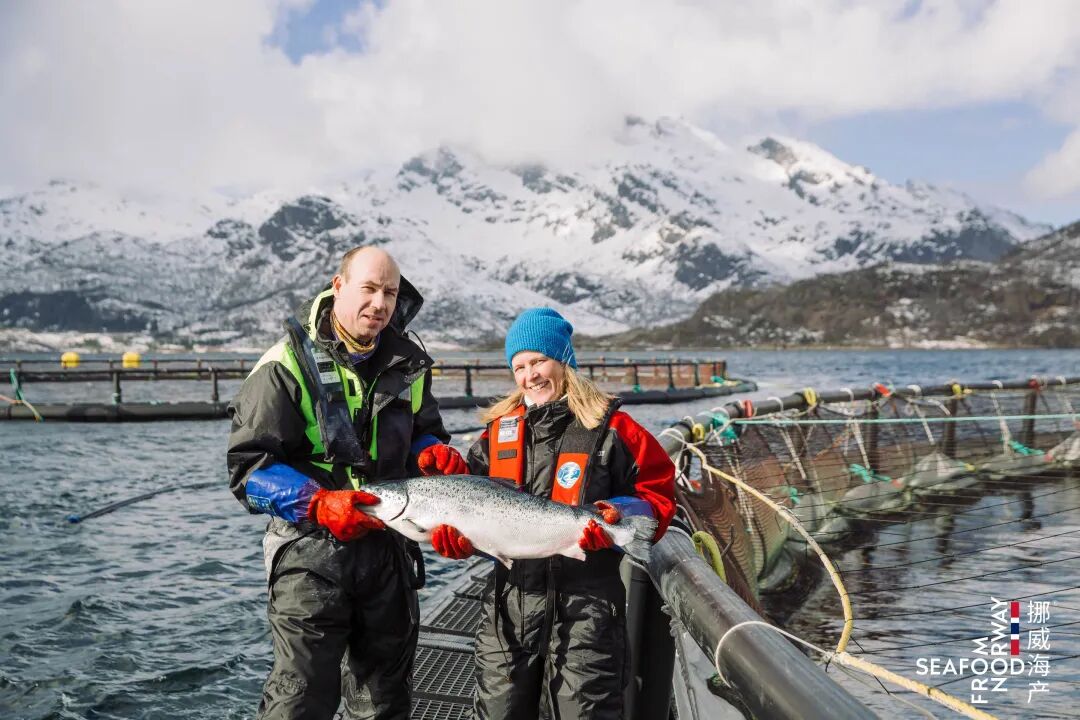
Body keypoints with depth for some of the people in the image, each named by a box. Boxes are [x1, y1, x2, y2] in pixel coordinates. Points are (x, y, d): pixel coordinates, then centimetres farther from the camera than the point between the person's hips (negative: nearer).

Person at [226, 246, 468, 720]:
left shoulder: (407, 363, 6)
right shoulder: (288, 364, -11)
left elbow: (422, 432, 20)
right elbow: (248, 466, -14)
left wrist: (435, 451, -4)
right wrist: (318, 504, -28)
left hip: (388, 550, 6)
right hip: (312, 549, -5)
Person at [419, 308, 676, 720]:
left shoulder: (610, 427, -3)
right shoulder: (499, 430, 9)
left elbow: (657, 494, -2)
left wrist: (622, 516, -20)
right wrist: (456, 535, -7)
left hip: (587, 604, -4)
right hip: (509, 602, 4)